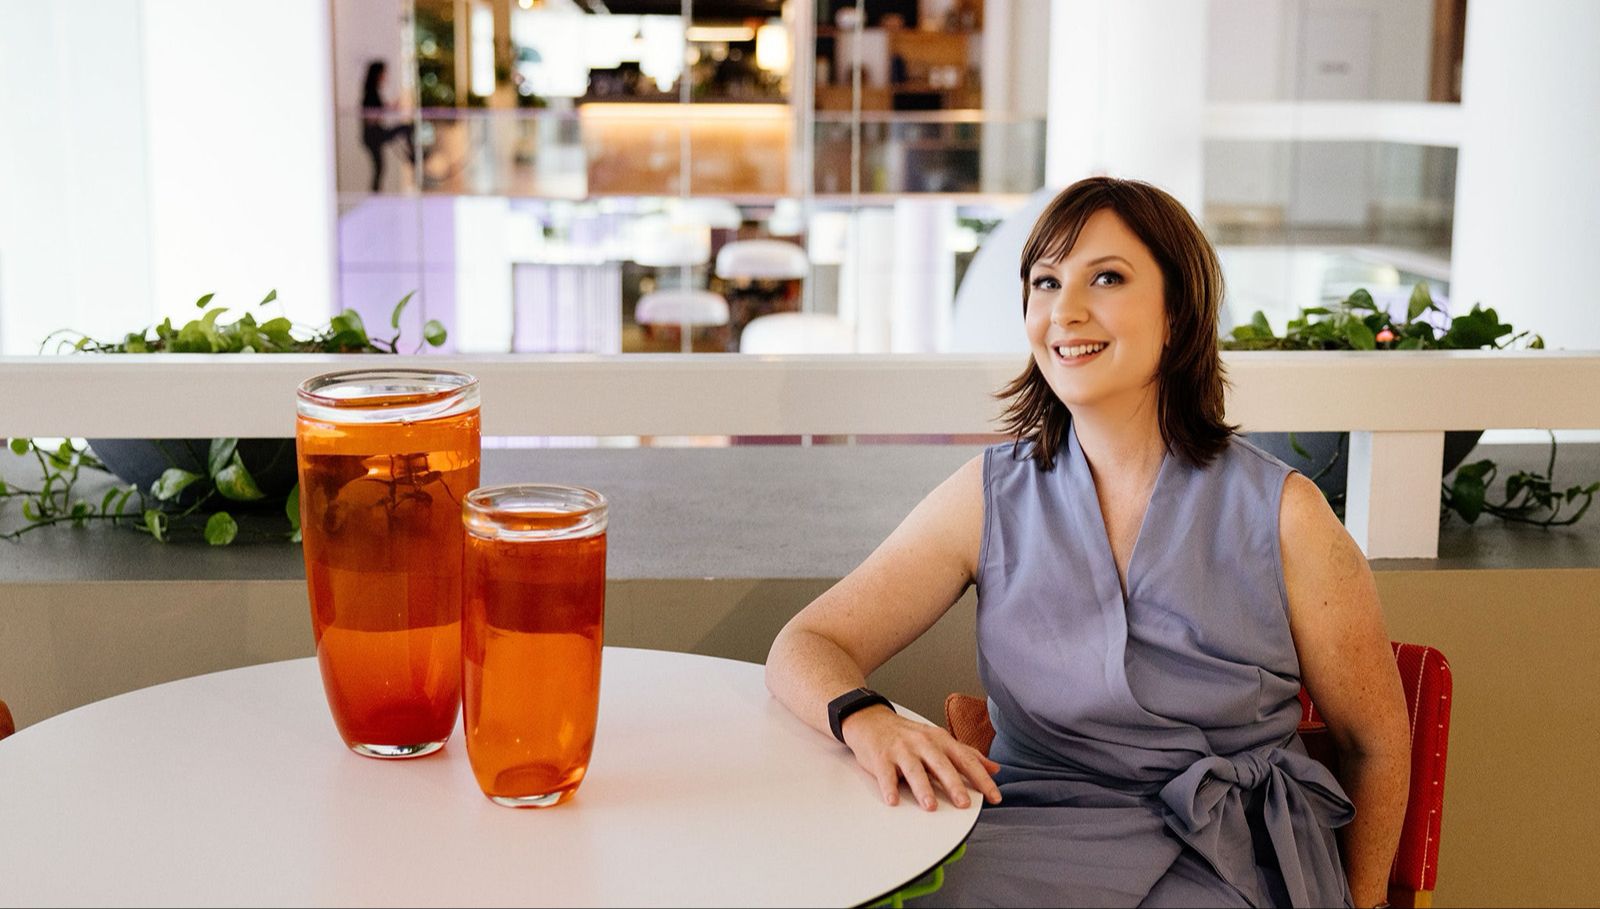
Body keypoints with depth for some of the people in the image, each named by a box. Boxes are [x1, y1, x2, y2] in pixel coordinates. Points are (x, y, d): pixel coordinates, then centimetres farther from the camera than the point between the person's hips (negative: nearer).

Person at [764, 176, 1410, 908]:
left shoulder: (1281, 515, 0)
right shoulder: (990, 499, 5)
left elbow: (1377, 743, 11)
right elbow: (805, 648, 3)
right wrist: (868, 723, -18)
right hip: (1035, 837, 1)